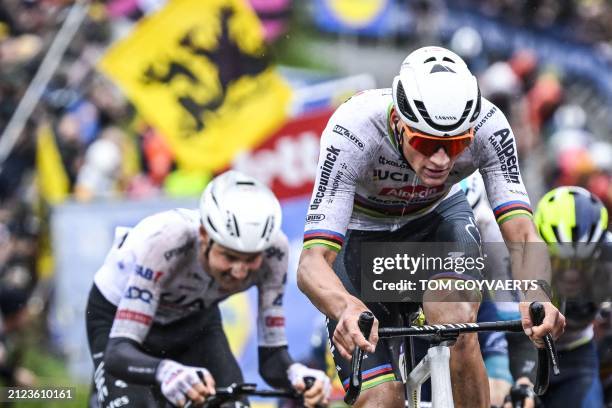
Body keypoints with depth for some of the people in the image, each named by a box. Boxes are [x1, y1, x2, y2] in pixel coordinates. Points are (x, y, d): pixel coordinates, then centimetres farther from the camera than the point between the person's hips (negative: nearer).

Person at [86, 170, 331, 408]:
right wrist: (166, 371, -65)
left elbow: (272, 355, -23)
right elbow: (118, 353, -43)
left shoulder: (272, 249, -29)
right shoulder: (166, 241, -40)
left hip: (195, 321, 3)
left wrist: (296, 373, -47)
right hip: (117, 319, -3)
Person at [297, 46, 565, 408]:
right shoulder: (354, 130, -38)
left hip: (437, 215, 1)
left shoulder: (487, 126, -32)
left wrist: (535, 297, -58)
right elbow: (312, 263, -43)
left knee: (458, 324, -31)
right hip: (361, 232, -1)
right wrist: (348, 308, -65)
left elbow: (521, 234, -35)